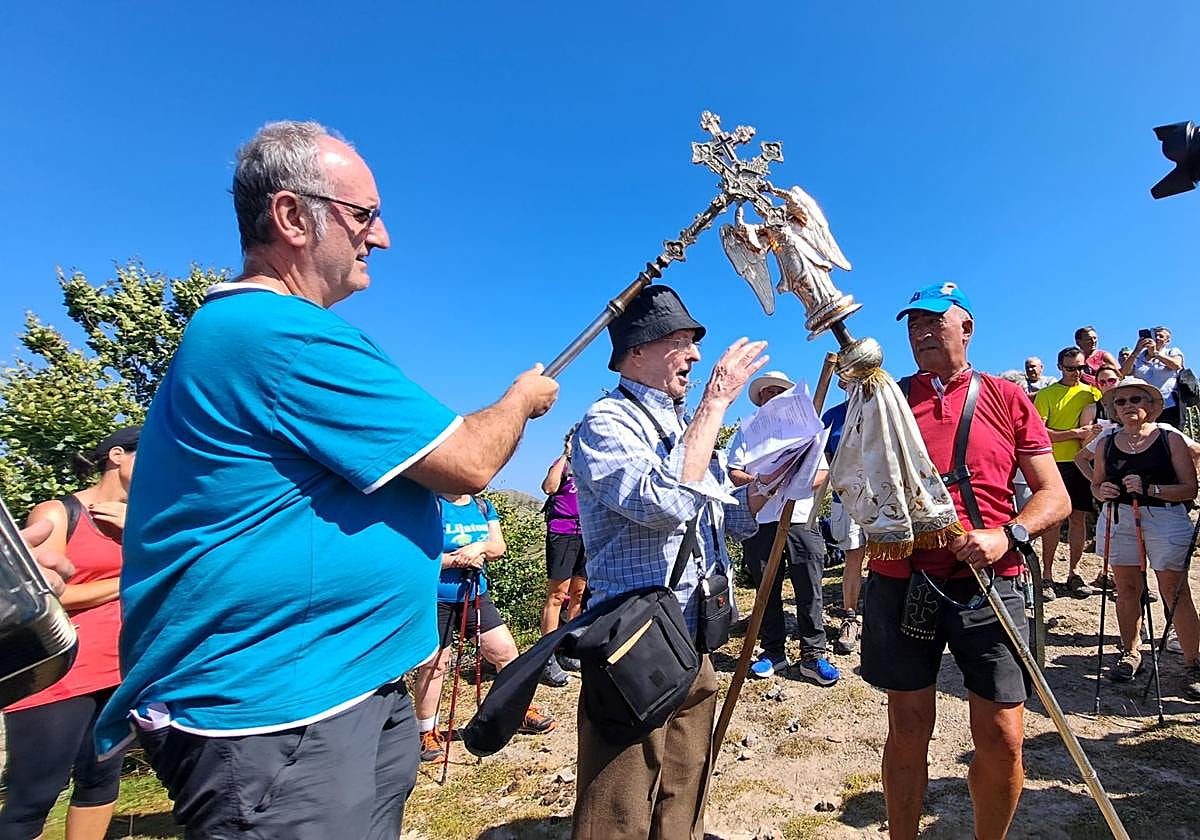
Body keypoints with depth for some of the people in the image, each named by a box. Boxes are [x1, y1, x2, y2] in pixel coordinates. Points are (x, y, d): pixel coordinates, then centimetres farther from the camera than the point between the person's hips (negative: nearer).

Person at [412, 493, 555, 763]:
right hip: (436, 600, -5)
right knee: (434, 665, 6)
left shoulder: (483, 506, 6)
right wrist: (456, 560, -19)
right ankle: (427, 733, 26)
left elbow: (499, 547, 3)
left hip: (476, 594, 5)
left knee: (506, 650, 6)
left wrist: (479, 547, -18)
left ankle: (523, 712, 24)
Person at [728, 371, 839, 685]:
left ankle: (813, 656, 8)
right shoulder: (746, 432, 14)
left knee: (809, 591, -2)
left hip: (801, 520, 0)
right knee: (767, 592, 6)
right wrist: (756, 480, -14)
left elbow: (822, 473, 8)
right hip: (759, 522, 0)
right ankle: (773, 652, 18)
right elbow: (733, 474, 6)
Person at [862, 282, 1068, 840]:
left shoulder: (1004, 397, 7)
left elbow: (1055, 496, 5)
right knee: (908, 733, 9)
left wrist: (1007, 533, -13)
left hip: (988, 585, 0)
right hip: (900, 583, 0)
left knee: (1002, 739, 3)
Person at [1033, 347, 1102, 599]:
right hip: (1055, 463, -4)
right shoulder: (1046, 394, 0)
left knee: (1079, 517, 7)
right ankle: (1047, 576, 3)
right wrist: (1075, 433, -15)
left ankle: (1074, 574, 17)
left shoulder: (1092, 392, 12)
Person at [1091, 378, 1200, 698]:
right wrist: (1101, 491, -6)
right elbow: (1097, 483, 16)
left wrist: (1150, 488, -20)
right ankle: (1130, 653, 24)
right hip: (1120, 521, 3)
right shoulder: (1107, 443, 7)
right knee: (1126, 590, 11)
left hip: (1165, 520, -3)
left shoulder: (1170, 439, -3)